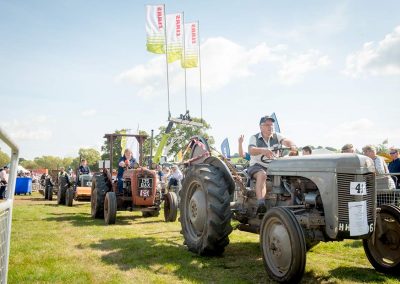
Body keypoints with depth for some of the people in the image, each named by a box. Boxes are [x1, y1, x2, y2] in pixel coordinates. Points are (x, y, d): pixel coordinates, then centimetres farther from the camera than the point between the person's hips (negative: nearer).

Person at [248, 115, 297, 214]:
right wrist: (263, 150, -46)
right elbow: (251, 150, -24)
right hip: (257, 166, -4)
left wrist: (292, 146, -41)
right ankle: (261, 204, -51)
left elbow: (286, 141, -15)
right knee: (262, 175, -37)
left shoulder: (276, 136, 6)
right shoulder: (254, 138, -3)